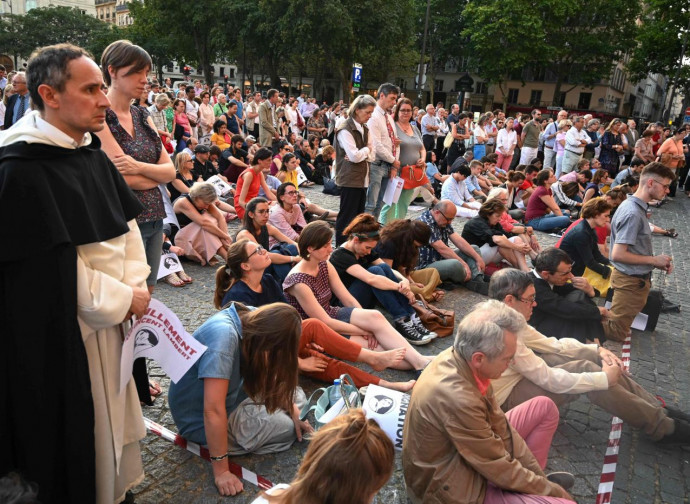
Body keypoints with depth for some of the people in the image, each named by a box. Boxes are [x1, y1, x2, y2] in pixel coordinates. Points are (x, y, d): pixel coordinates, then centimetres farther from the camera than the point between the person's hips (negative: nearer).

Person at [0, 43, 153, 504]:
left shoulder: (93, 154, 5)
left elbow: (127, 224, 8)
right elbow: (53, 264, -21)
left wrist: (136, 284, -4)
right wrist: (122, 299, -14)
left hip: (113, 315, 8)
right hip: (62, 333, -8)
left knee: (114, 410, 23)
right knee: (77, 428, 10)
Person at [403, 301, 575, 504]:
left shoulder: (458, 356, -13)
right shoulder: (458, 399, -38)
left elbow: (498, 423, -1)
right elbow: (502, 470, -23)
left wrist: (537, 472, 0)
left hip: (459, 456, 8)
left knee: (545, 408, 9)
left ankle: (532, 481, 18)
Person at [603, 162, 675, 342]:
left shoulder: (636, 206, 7)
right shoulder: (633, 213, -23)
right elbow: (618, 254, -27)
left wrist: (658, 262, 3)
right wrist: (653, 260, -15)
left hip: (636, 279, 10)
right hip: (631, 281, -10)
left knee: (620, 328, 19)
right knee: (617, 333, 1)